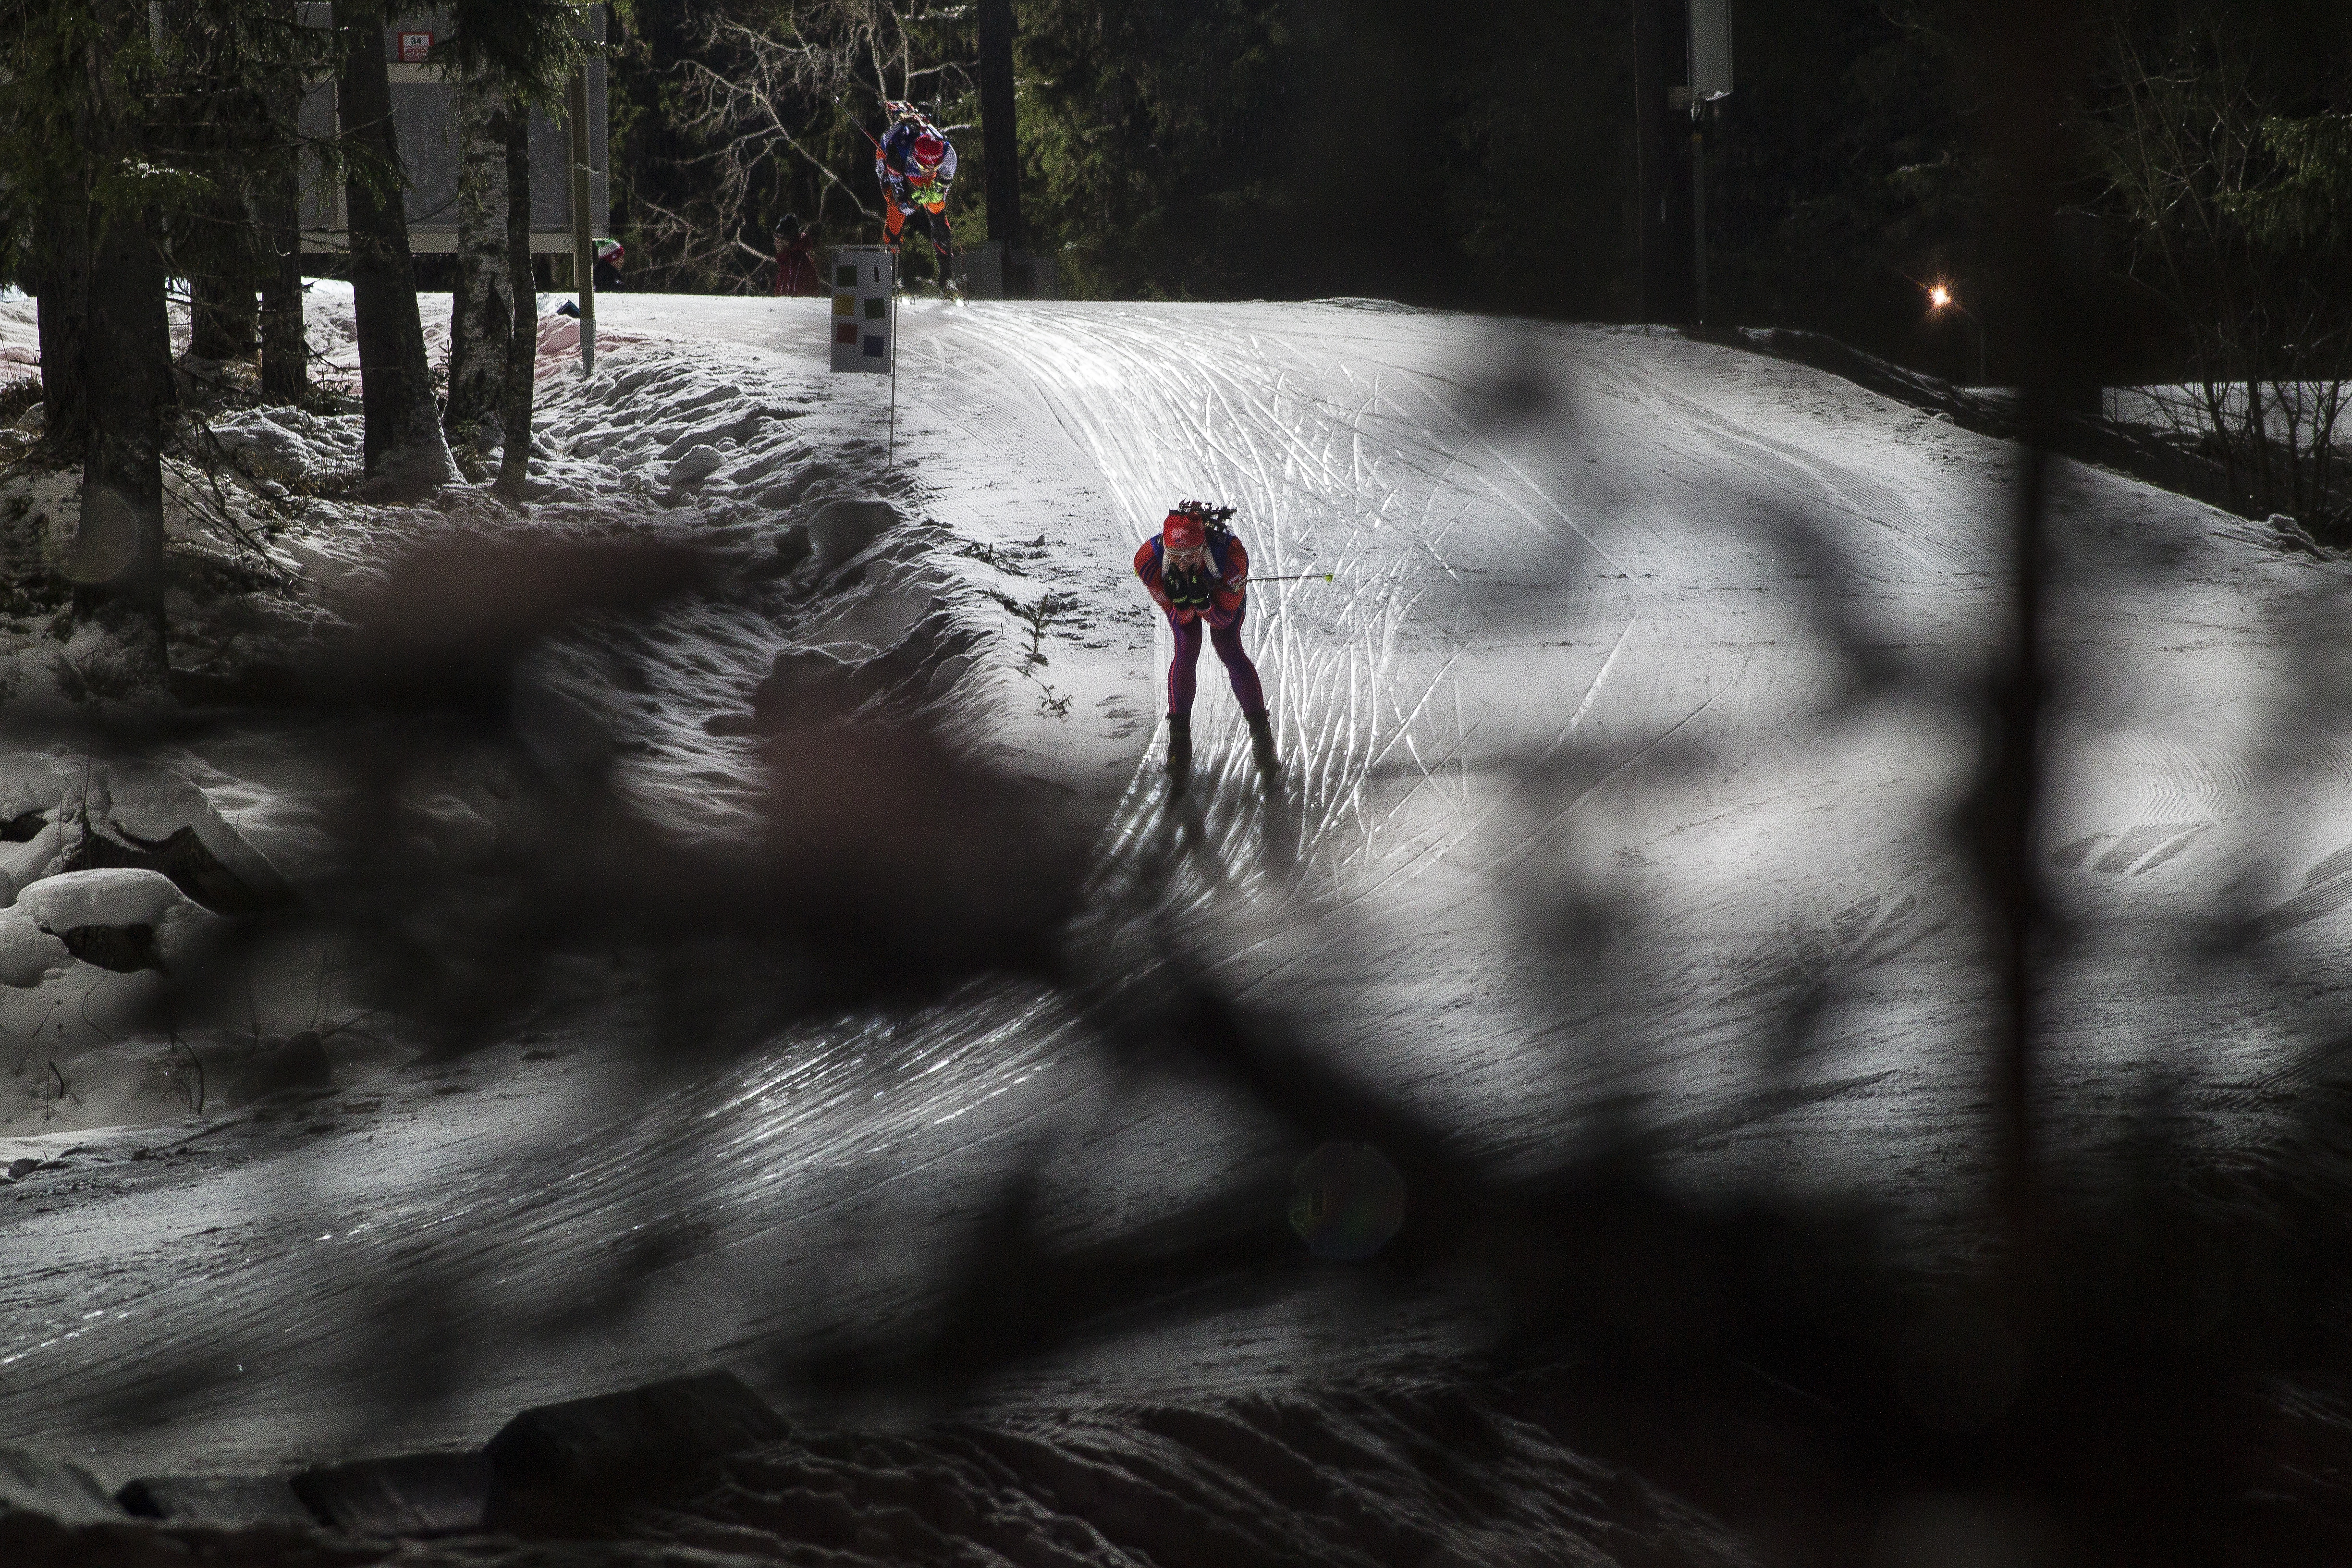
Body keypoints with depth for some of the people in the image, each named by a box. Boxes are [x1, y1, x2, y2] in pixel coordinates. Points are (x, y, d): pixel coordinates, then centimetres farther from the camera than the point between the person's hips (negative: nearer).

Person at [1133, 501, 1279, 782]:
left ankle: (1261, 732, -9)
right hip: (1179, 591, 1)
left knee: (1228, 647, -17)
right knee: (1186, 651, -15)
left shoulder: (1233, 553, -44)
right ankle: (1179, 737, -2)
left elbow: (1223, 618, -31)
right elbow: (1178, 617, -26)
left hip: (1224, 591, -1)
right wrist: (1181, 600, -49)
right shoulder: (1148, 558, -39)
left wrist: (1202, 602, -51)